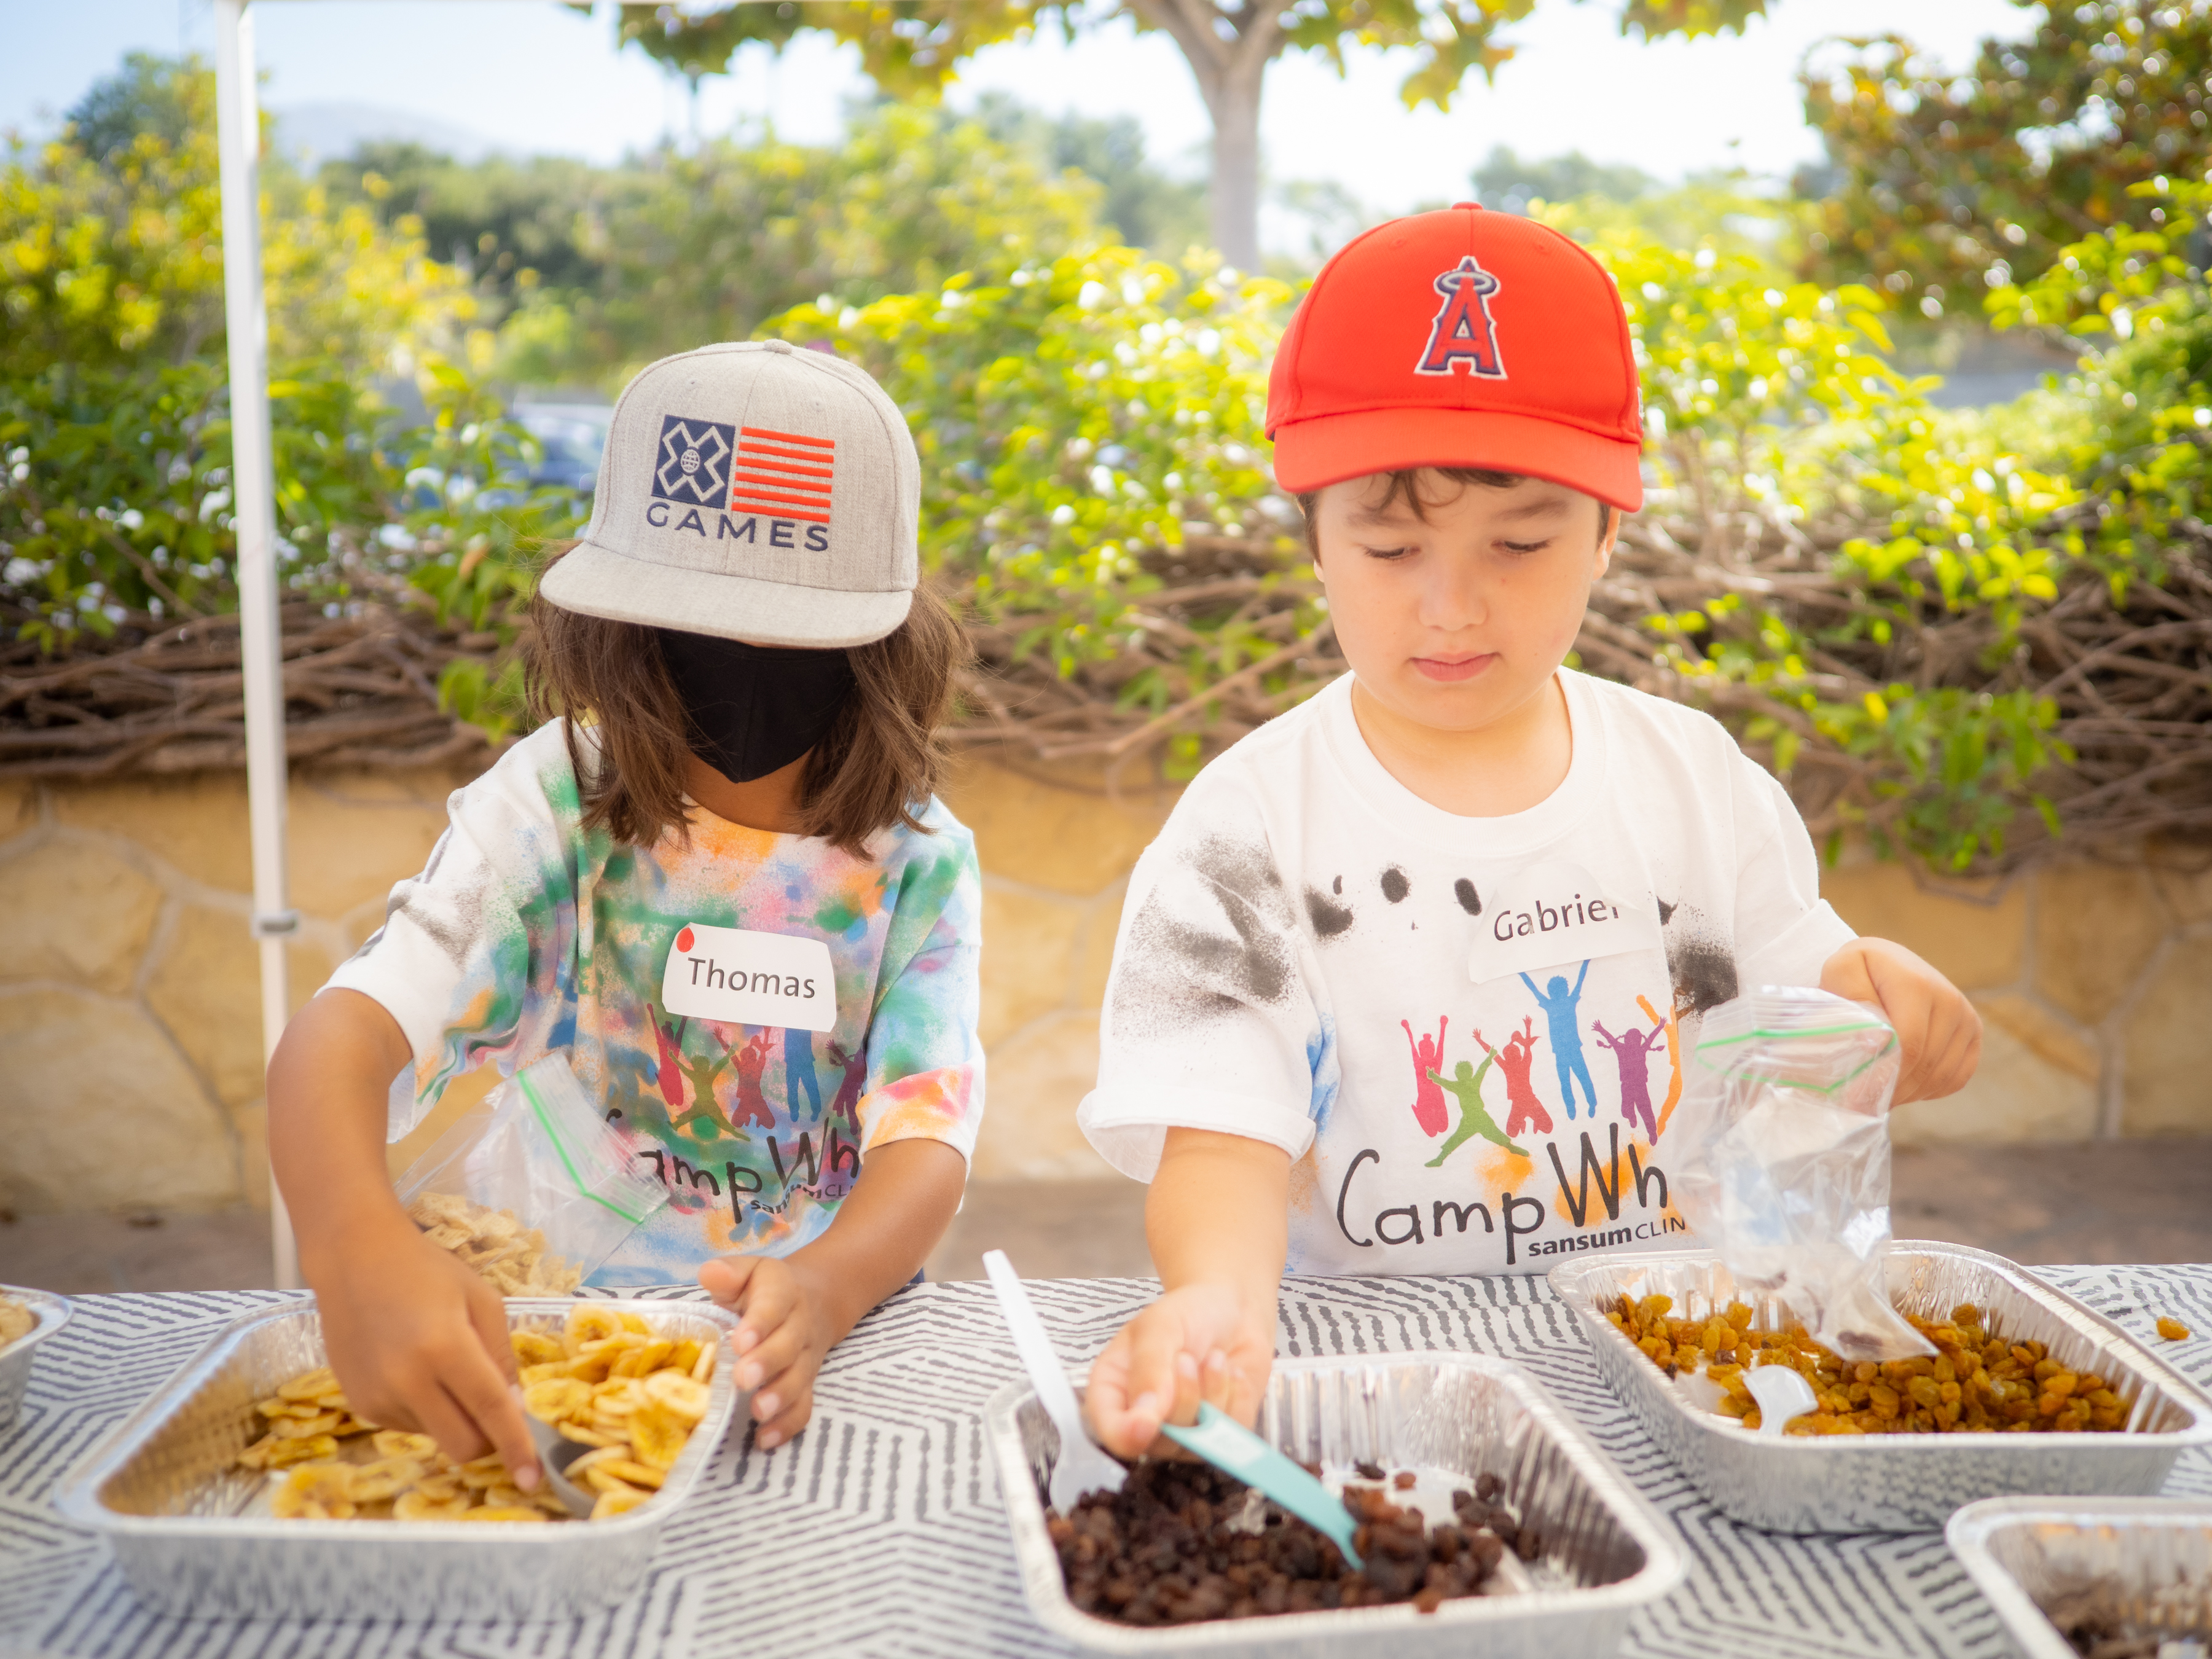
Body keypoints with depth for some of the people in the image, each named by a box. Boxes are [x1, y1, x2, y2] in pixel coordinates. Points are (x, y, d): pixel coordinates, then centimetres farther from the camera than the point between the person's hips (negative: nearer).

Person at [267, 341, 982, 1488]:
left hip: (824, 1346, 1)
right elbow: (346, 1030, -19)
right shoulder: (555, 804, -7)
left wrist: (823, 1290, -36)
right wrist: (354, 1243, -42)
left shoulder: (916, 861, -2)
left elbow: (927, 1140, -12)